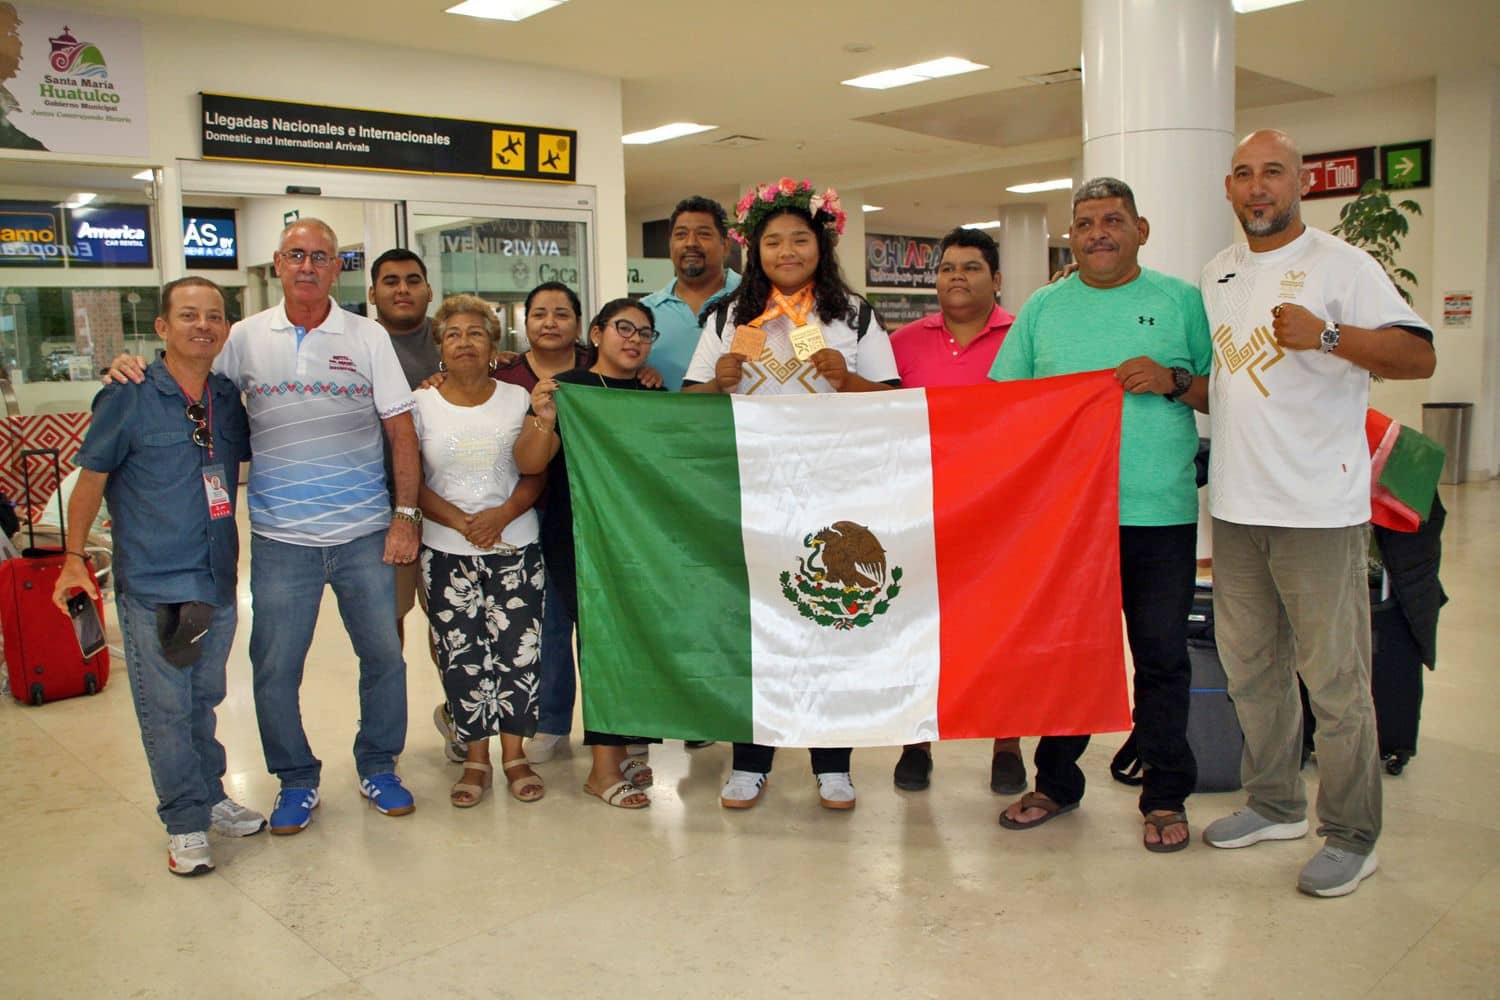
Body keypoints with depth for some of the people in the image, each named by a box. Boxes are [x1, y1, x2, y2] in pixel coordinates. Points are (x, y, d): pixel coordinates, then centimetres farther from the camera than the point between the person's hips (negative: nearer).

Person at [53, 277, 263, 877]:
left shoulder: (231, 398, 4)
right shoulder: (128, 397, -9)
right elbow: (92, 479, -3)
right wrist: (74, 558, -3)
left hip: (218, 581, 5)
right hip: (151, 585, -4)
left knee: (204, 700, 18)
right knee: (165, 709, 4)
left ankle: (210, 797, 34)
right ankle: (185, 824, 17)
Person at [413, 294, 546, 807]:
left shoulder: (518, 399, 4)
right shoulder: (421, 404, 2)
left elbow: (536, 473, 2)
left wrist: (503, 513, -16)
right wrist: (460, 521, -14)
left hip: (516, 547, 0)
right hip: (446, 553, 0)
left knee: (517, 649, 1)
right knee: (461, 655, 4)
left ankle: (514, 752, 16)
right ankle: (475, 758, 17)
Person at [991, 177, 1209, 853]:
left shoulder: (1180, 301, 6)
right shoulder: (1042, 308, 11)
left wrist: (1173, 380, -12)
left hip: (1161, 513, -1)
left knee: (1161, 656, 4)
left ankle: (1165, 797, 20)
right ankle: (1056, 784, 25)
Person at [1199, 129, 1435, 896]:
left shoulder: (1339, 265, -6)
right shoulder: (1217, 275, 15)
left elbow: (1419, 357, -16)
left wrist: (1327, 334, -28)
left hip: (1318, 509, -7)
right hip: (1236, 507, 7)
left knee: (1334, 677, -1)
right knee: (1250, 667, 16)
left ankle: (1351, 837, 13)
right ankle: (1275, 805, 32)